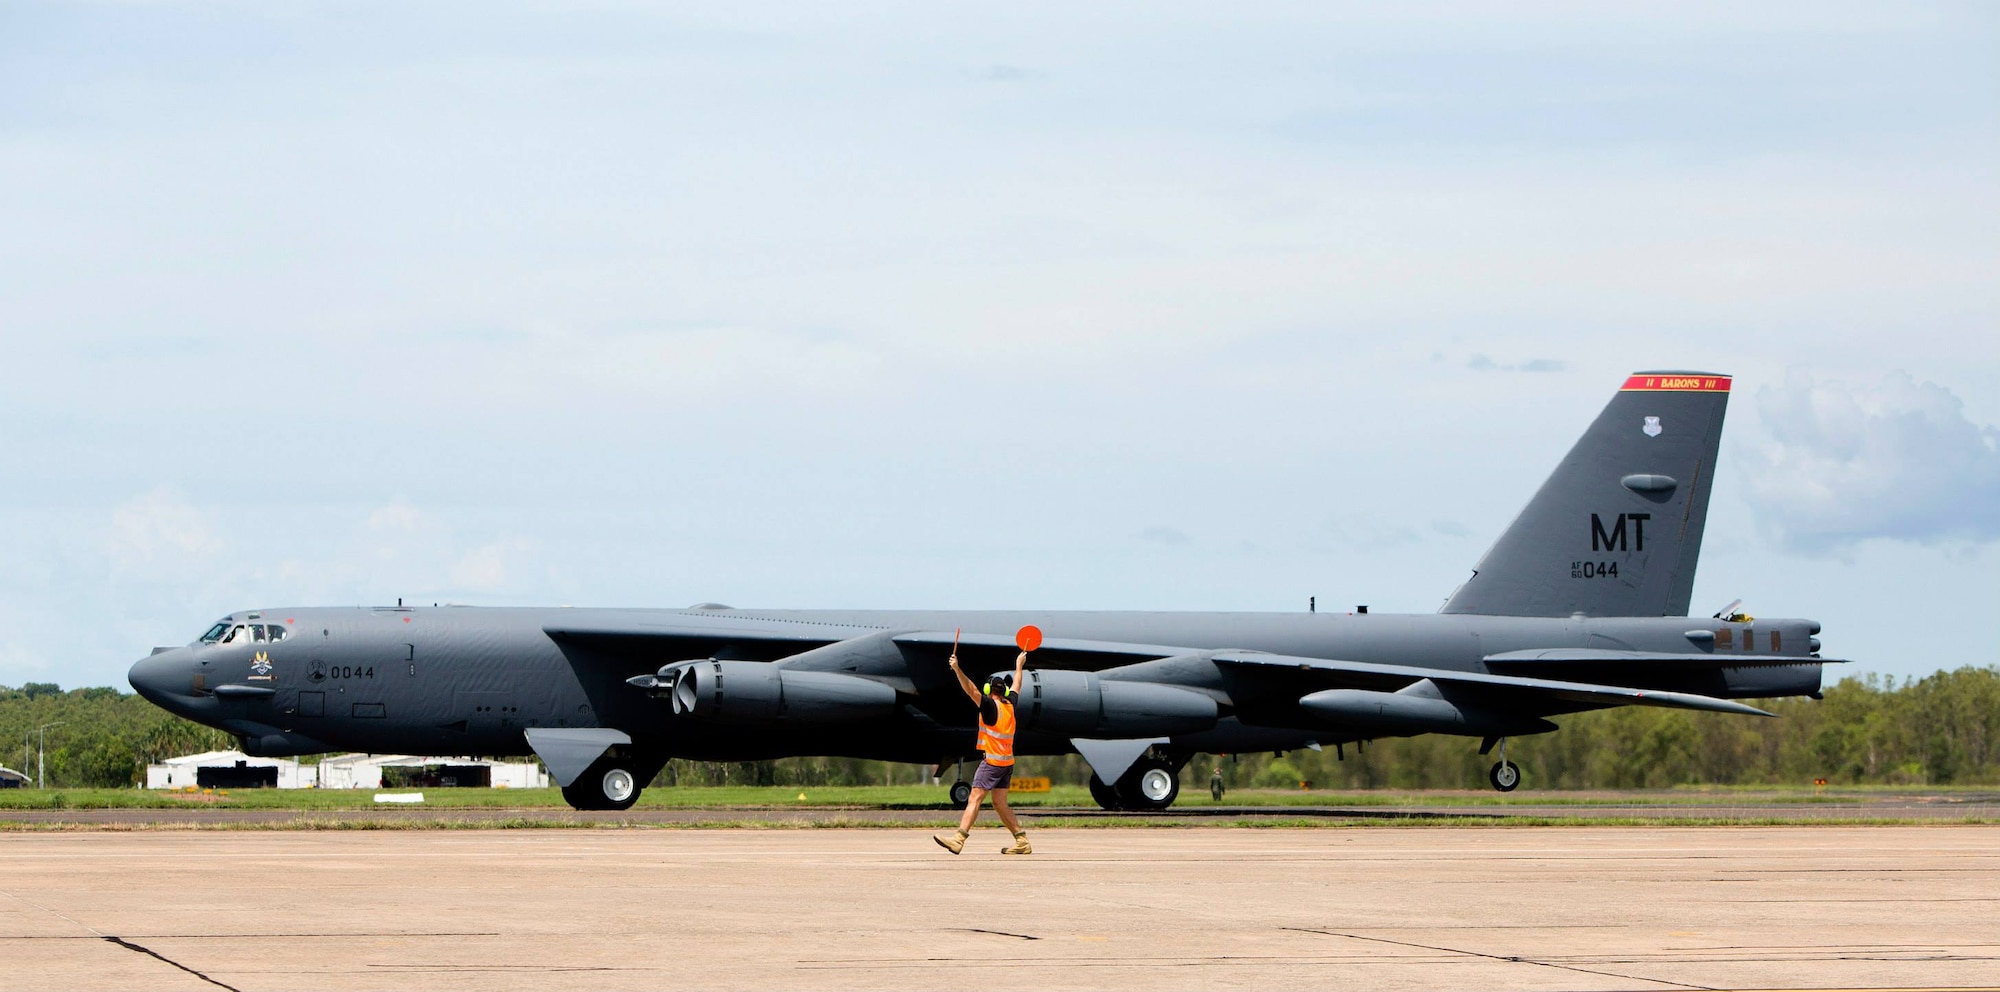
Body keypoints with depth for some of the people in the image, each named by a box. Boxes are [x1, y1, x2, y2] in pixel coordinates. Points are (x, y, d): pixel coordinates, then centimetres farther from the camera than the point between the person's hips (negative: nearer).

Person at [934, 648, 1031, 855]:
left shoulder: (990, 706, -7)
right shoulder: (1010, 706, 12)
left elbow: (971, 690, -21)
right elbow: (1016, 687, 32)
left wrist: (957, 670, -28)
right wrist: (1019, 666, 47)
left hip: (993, 760, -8)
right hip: (1007, 762, 8)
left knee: (975, 799, -15)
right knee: (1000, 804, 14)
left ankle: (958, 840, -25)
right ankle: (1022, 842, 12)